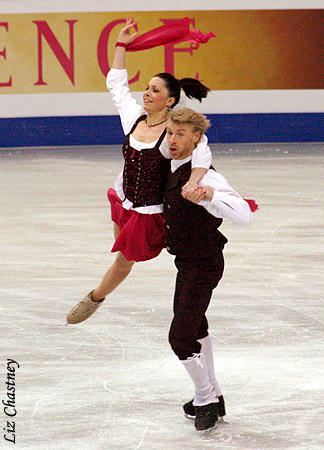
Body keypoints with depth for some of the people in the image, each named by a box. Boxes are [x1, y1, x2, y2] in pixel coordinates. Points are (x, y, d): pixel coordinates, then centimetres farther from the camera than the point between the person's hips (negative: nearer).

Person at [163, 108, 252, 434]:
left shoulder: (204, 176, -26)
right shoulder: (174, 169, 1)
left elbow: (243, 215, -39)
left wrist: (209, 196, -50)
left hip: (203, 264, -10)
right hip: (187, 260, 10)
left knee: (180, 336, -13)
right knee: (194, 325, 23)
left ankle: (205, 398, 6)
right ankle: (211, 395, 39)